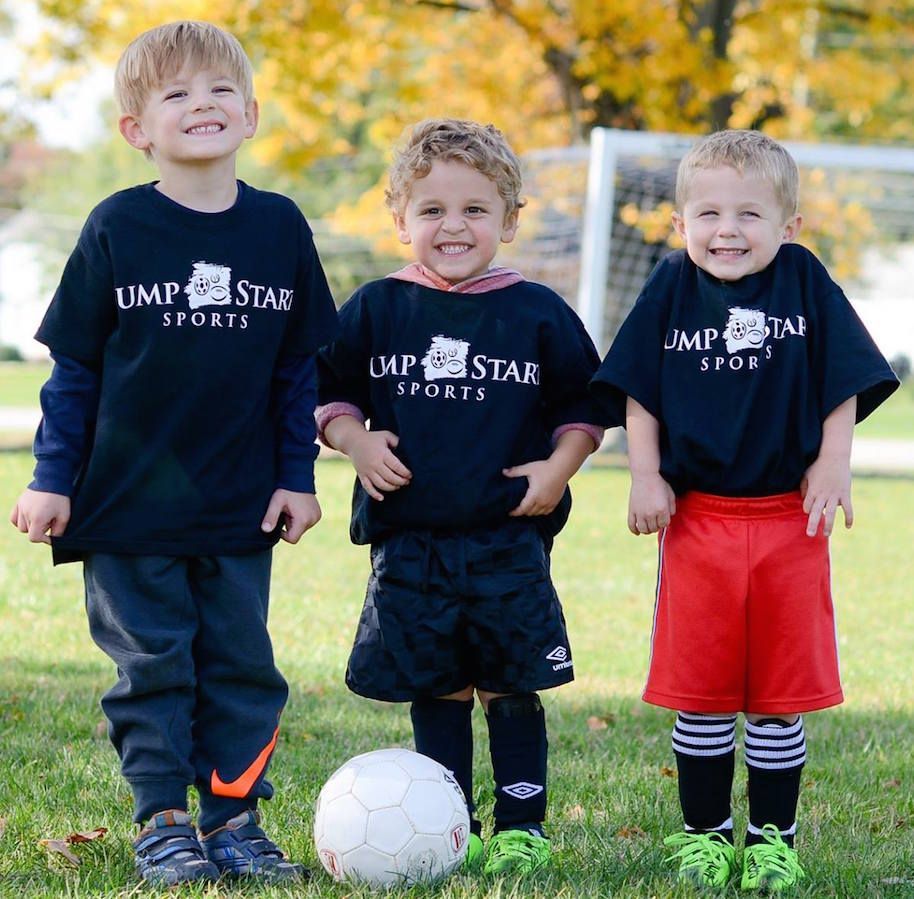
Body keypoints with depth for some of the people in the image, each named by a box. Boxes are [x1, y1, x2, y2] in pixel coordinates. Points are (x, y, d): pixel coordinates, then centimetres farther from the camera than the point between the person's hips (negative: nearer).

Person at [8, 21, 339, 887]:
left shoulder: (280, 227, 2)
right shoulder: (117, 228, -4)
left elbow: (299, 366, 9)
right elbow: (72, 367, 0)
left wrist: (297, 474, 5)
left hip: (241, 508, 2)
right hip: (130, 500, -2)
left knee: (242, 664, 6)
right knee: (152, 666, 3)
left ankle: (234, 817, 16)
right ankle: (162, 824, 12)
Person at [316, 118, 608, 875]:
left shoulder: (538, 313, 1)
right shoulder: (376, 310, 3)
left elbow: (584, 403, 9)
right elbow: (329, 393, 11)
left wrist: (559, 466, -4)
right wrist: (355, 439, -6)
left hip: (510, 541, -1)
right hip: (409, 542, 1)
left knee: (512, 690, 2)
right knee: (435, 692, 7)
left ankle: (521, 825, 14)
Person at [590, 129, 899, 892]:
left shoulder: (804, 280, 0)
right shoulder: (671, 288, 1)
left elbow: (844, 379, 5)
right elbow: (638, 391, 4)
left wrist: (833, 462, -3)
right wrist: (645, 477, -2)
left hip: (790, 515, 0)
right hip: (697, 516, 0)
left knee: (781, 695, 6)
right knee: (700, 692, 6)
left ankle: (773, 837, 17)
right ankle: (706, 832, 19)